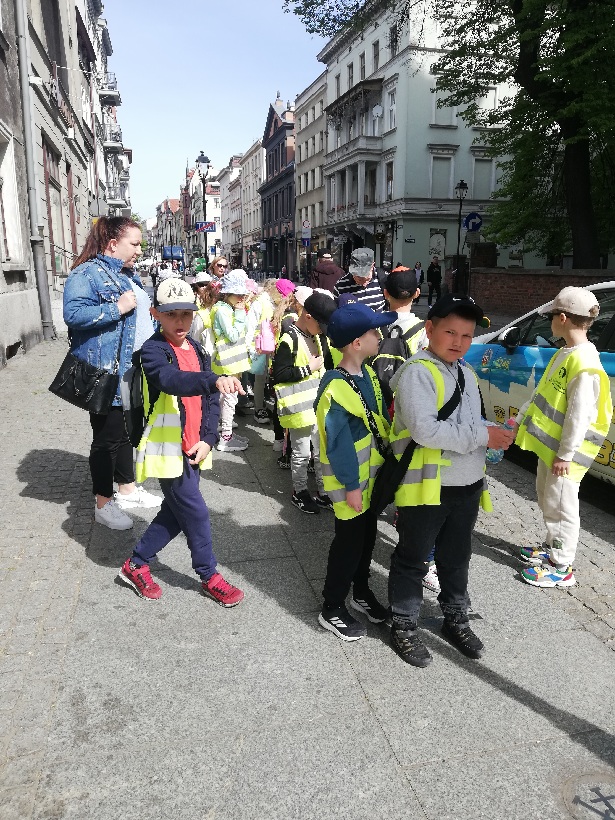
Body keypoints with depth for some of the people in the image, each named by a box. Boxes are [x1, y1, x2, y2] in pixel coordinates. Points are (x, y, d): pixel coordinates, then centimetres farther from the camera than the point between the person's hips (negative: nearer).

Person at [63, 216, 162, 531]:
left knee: (127, 432, 18)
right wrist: (117, 308, -25)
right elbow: (74, 314, -26)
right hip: (106, 376, -9)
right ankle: (103, 505, 16)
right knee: (107, 438, 1)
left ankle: (127, 489, 34)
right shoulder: (87, 273, -13)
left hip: (132, 373, 9)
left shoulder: (128, 275, 16)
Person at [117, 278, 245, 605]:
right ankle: (209, 577, 20)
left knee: (176, 511, 16)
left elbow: (211, 401, 6)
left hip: (193, 448, 7)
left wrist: (207, 439, -7)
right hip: (168, 449, -7)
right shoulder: (153, 350, -14)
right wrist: (215, 379, -52)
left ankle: (136, 565, 34)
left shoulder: (197, 350, 7)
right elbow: (171, 380, -37)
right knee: (196, 513, 0)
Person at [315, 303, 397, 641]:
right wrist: (351, 485, -19)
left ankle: (361, 591, 42)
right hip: (350, 481, -8)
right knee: (349, 542, 5)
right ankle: (331, 609, 23)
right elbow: (338, 445, -24)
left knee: (367, 536, 22)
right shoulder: (335, 389, -27)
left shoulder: (367, 373, 1)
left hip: (371, 473, 8)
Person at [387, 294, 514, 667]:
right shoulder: (417, 372, -17)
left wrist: (494, 434, 4)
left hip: (467, 486, 8)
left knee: (456, 559, 23)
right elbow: (425, 430, -27)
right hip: (426, 487, -8)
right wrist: (481, 436, -22)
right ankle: (404, 627, 27)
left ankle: (456, 620, 41)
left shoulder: (467, 374, 11)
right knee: (413, 560, 10)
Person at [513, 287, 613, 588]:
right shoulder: (564, 354, 7)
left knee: (559, 506, 2)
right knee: (547, 500, 22)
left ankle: (561, 566, 15)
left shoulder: (584, 364, -24)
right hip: (548, 444, 10)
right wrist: (521, 418, 19)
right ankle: (552, 547, 39)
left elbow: (579, 416, -23)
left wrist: (565, 454, -20)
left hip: (563, 451, -10)